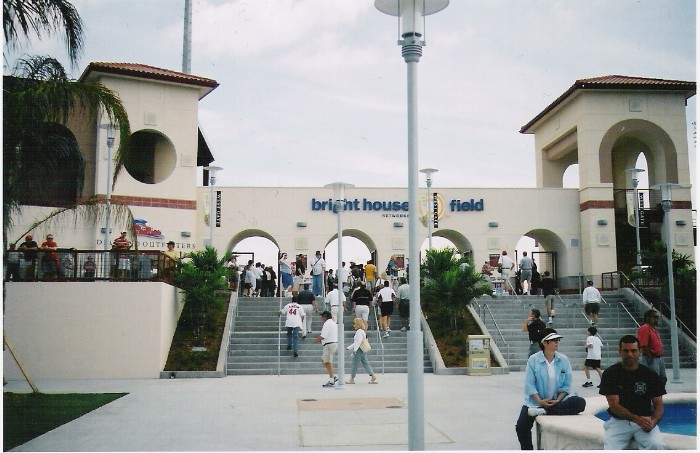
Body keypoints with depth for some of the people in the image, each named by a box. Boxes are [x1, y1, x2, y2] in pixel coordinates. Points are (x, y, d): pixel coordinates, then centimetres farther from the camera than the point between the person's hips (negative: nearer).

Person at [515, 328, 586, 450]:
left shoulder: (564, 360, -1)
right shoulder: (533, 360, -7)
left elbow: (566, 385, 0)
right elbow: (530, 384, -7)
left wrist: (558, 400, -13)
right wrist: (540, 401, -18)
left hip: (558, 400, 2)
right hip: (537, 401, -2)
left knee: (580, 403, -27)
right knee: (521, 426, -19)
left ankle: (542, 412, -26)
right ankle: (527, 449, 8)